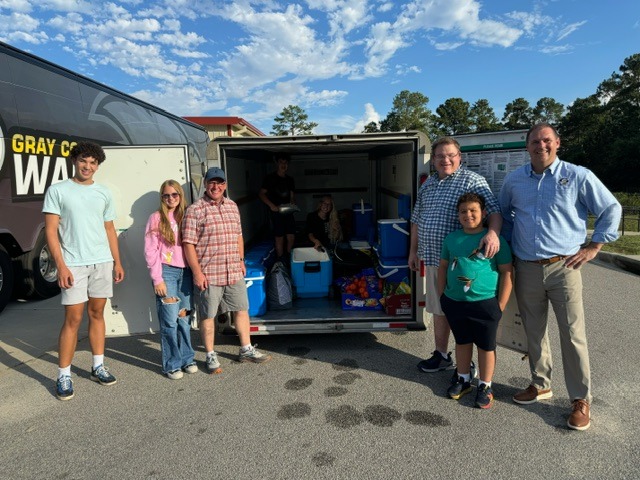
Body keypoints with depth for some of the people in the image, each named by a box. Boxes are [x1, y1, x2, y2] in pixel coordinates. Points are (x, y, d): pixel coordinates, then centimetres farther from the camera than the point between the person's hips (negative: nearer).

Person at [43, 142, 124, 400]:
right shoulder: (57, 190, 0)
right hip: (74, 265, -4)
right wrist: (61, 265, -13)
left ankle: (98, 367, 21)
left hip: (103, 262, 4)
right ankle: (63, 376, 8)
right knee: (73, 319, -3)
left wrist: (117, 261, 11)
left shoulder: (103, 192, 12)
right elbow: (51, 231, -5)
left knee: (97, 314, 11)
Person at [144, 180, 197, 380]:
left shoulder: (186, 216, 11)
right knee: (170, 321, -2)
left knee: (184, 318, 9)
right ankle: (172, 365, 12)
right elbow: (150, 251, -3)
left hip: (185, 271, 4)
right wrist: (157, 279, -8)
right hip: (166, 272, -3)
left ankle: (187, 359, 22)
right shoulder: (157, 218, -1)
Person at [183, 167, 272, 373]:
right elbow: (188, 244, -11)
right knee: (207, 316, 6)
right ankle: (211, 356, 22)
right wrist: (197, 272, -15)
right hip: (208, 275, -6)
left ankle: (246, 350, 28)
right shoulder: (195, 210, -9)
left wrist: (241, 260, 16)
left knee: (242, 310, 13)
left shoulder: (232, 206, 11)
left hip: (234, 272, 6)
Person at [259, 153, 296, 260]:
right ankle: (281, 260, 8)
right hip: (276, 212, -5)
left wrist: (292, 204, -6)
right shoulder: (270, 178, -2)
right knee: (279, 238, -3)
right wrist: (272, 205, -16)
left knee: (291, 237, 4)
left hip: (288, 212, 5)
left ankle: (288, 258, 22)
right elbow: (262, 194, -4)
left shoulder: (290, 179, 13)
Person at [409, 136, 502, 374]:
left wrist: (493, 232, -37)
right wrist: (413, 251, 19)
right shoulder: (427, 184, 13)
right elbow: (417, 220, 19)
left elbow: (494, 210, -17)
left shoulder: (472, 180, -7)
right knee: (439, 309, 17)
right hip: (432, 259, 7)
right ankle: (441, 355, 33)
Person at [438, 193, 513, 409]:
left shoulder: (495, 239, -9)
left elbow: (506, 272, -7)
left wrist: (501, 305, -8)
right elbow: (443, 266, 13)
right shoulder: (452, 238, 2)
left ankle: (485, 386, 28)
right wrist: (442, 294, 9)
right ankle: (463, 379, 37)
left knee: (486, 346, 10)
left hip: (485, 303, -3)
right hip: (454, 302, 4)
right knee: (462, 342, 19)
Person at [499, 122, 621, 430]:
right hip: (526, 269, 4)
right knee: (534, 332, 14)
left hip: (563, 267, -3)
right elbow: (503, 213, 24)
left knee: (573, 334, 0)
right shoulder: (514, 180, 8)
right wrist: (507, 244, 15)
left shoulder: (578, 176, -2)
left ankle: (581, 400, 15)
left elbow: (611, 209, 4)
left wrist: (594, 246, -1)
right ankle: (540, 385, 31)